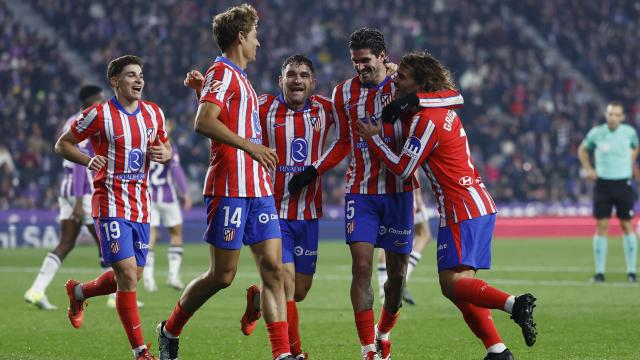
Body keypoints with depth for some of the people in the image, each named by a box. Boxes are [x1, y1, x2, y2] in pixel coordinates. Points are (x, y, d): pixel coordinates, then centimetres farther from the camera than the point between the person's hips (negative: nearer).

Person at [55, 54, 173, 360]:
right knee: (127, 275, -14)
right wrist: (88, 160, -18)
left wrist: (164, 154, -3)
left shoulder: (153, 113, 8)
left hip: (140, 206, 6)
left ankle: (78, 292, 41)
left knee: (131, 277, 12)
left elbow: (165, 146, 21)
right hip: (110, 206, -6)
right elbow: (62, 144, 0)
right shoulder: (99, 114, -8)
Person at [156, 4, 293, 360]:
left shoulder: (238, 77, 20)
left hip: (258, 189, 9)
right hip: (230, 189, -9)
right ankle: (170, 330, 18)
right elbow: (204, 122, -22)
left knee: (274, 268, -3)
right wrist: (249, 145, -26)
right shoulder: (223, 72, -8)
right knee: (223, 275, -3)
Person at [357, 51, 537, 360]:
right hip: (478, 204, 9)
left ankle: (514, 304, -27)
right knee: (459, 284, 8)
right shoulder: (444, 107, 10)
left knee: (451, 282, -14)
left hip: (463, 209, -9)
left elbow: (403, 168, -12)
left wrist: (374, 138, 2)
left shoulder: (427, 119, -13)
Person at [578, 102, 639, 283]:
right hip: (602, 184, 0)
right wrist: (588, 169, 2)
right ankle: (599, 272, 1)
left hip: (623, 183, 0)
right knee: (601, 226, -3)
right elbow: (582, 149, 14)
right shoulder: (596, 133, -4)